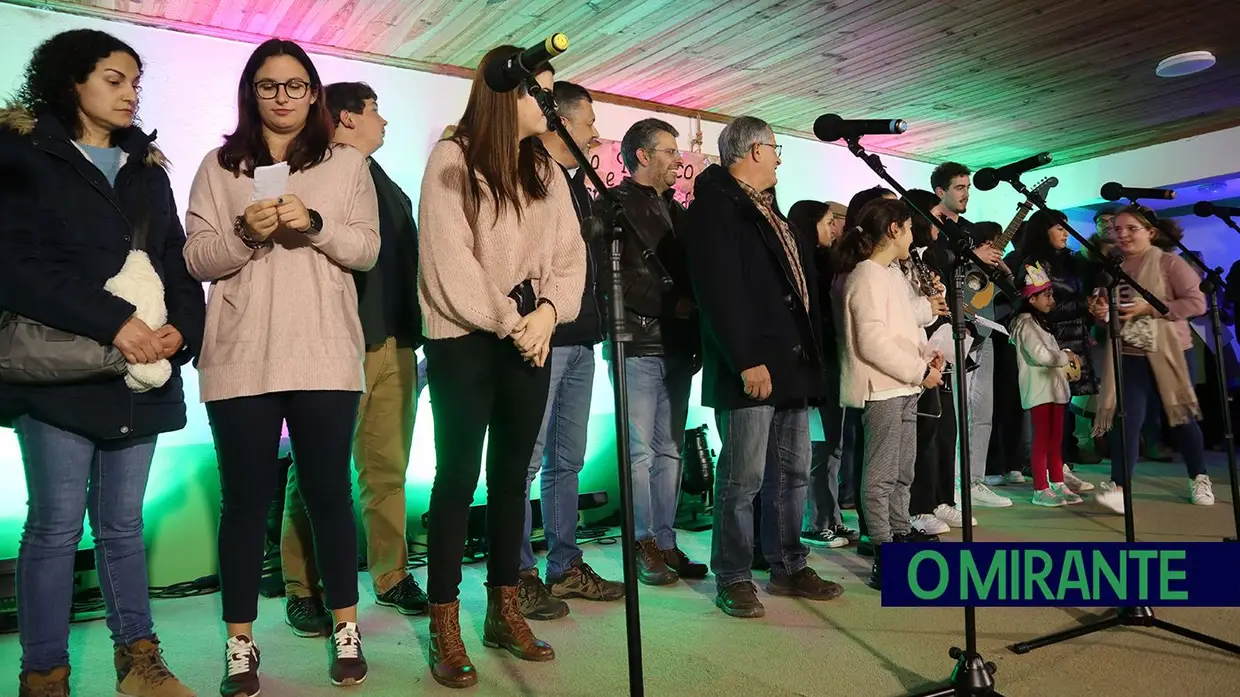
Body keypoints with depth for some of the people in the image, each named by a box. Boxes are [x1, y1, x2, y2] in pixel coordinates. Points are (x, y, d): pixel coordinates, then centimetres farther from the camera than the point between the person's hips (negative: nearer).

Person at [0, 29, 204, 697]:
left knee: (123, 523, 10)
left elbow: (177, 262, 13)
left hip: (142, 374, 4)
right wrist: (113, 322, -17)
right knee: (55, 524, -1)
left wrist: (182, 329, -6)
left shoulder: (147, 167, 18)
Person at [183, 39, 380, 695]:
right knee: (245, 499, 6)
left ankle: (345, 628, 19)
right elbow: (197, 259, 4)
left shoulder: (347, 163, 10)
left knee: (328, 491, 6)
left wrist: (313, 224, -15)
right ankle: (240, 642, 18)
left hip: (325, 356, 0)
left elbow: (367, 250, 2)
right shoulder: (219, 166, 11)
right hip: (240, 359, 1)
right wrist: (246, 233, -14)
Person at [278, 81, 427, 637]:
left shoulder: (386, 185, 22)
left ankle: (392, 575, 18)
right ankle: (302, 589, 10)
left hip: (393, 343, 7)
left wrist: (413, 327, 12)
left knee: (389, 469, 9)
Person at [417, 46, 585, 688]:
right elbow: (449, 259, -11)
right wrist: (508, 323, -10)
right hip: (464, 338, -5)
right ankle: (444, 627, 7)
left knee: (512, 475, 9)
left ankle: (504, 610, 20)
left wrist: (547, 311, -10)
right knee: (458, 477, -3)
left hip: (529, 338, 6)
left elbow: (569, 252, 7)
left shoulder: (547, 171, 14)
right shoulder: (451, 160, -4)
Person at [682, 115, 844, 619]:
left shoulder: (769, 211, 23)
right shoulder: (714, 206, -7)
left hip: (793, 362, 10)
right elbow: (719, 292, -18)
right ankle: (733, 579, 8)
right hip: (752, 368, -9)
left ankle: (789, 567, 24)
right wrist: (747, 361, -22)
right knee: (743, 478, -4)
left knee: (792, 473, 13)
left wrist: (812, 351, 15)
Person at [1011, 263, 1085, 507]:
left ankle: (1057, 485, 19)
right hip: (1039, 389, -9)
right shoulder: (1026, 323, -11)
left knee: (1056, 440, 12)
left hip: (1054, 386, 9)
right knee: (1042, 440, -6)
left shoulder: (1042, 321, 19)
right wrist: (1067, 356, -7)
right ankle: (1041, 489, -1)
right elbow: (1041, 355, -19)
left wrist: (1068, 360, 7)